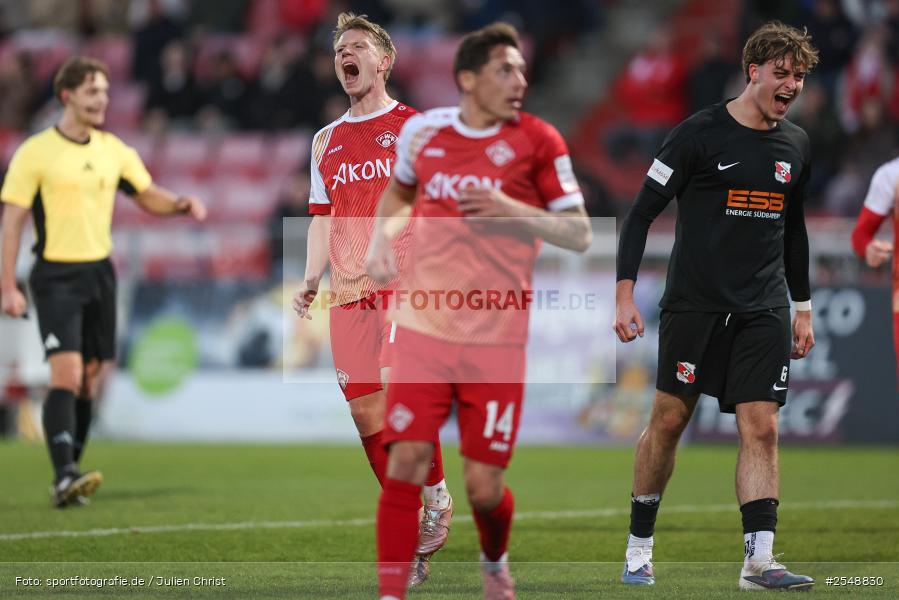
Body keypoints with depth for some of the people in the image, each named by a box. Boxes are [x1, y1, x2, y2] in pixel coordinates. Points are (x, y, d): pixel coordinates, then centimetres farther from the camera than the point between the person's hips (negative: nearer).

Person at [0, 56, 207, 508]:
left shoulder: (113, 150, 9)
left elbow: (148, 195, 20)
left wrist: (182, 204, -2)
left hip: (100, 273, 6)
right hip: (56, 276, -6)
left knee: (89, 379, 7)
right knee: (66, 374, -19)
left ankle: (68, 479, 15)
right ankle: (65, 475, -26)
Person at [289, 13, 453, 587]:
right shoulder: (327, 141, 18)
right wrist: (311, 281, 8)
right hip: (350, 293, 5)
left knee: (399, 389, -23)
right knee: (367, 413, 1)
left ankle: (437, 495, -1)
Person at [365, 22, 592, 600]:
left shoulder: (537, 141, -3)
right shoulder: (423, 130, 4)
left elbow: (580, 234, -4)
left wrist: (511, 210, -17)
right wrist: (382, 233, 10)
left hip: (497, 338, -1)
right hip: (424, 329, 1)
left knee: (484, 486, 1)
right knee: (406, 462, -10)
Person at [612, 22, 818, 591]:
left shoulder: (796, 145, 11)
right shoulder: (700, 133, -6)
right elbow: (642, 213, -4)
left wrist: (804, 307, 23)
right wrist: (625, 295, -11)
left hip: (764, 311, 4)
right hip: (694, 304, -4)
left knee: (762, 429, -6)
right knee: (669, 419, 3)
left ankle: (759, 558, -10)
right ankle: (639, 545, 18)